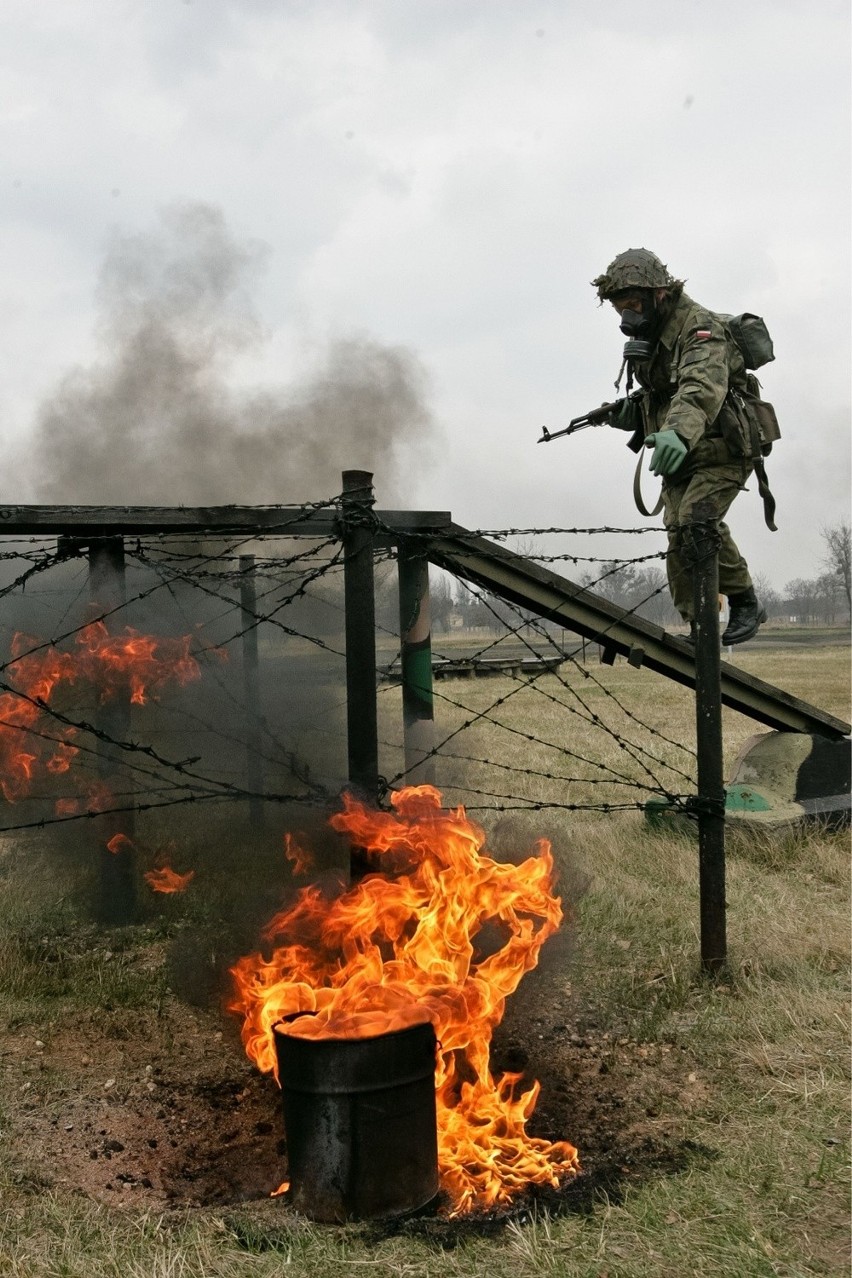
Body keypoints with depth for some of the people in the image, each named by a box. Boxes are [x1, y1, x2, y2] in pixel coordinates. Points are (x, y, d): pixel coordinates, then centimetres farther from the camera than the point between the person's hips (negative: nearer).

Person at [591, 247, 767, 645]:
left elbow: (703, 387, -40)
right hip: (679, 454, 8)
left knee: (696, 520, -25)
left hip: (721, 451, -8)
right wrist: (629, 409, 7)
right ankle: (698, 631, 7)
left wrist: (679, 431, -57)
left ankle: (745, 602, -7)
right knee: (678, 539, 0)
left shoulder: (700, 327, -19)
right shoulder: (646, 336, 10)